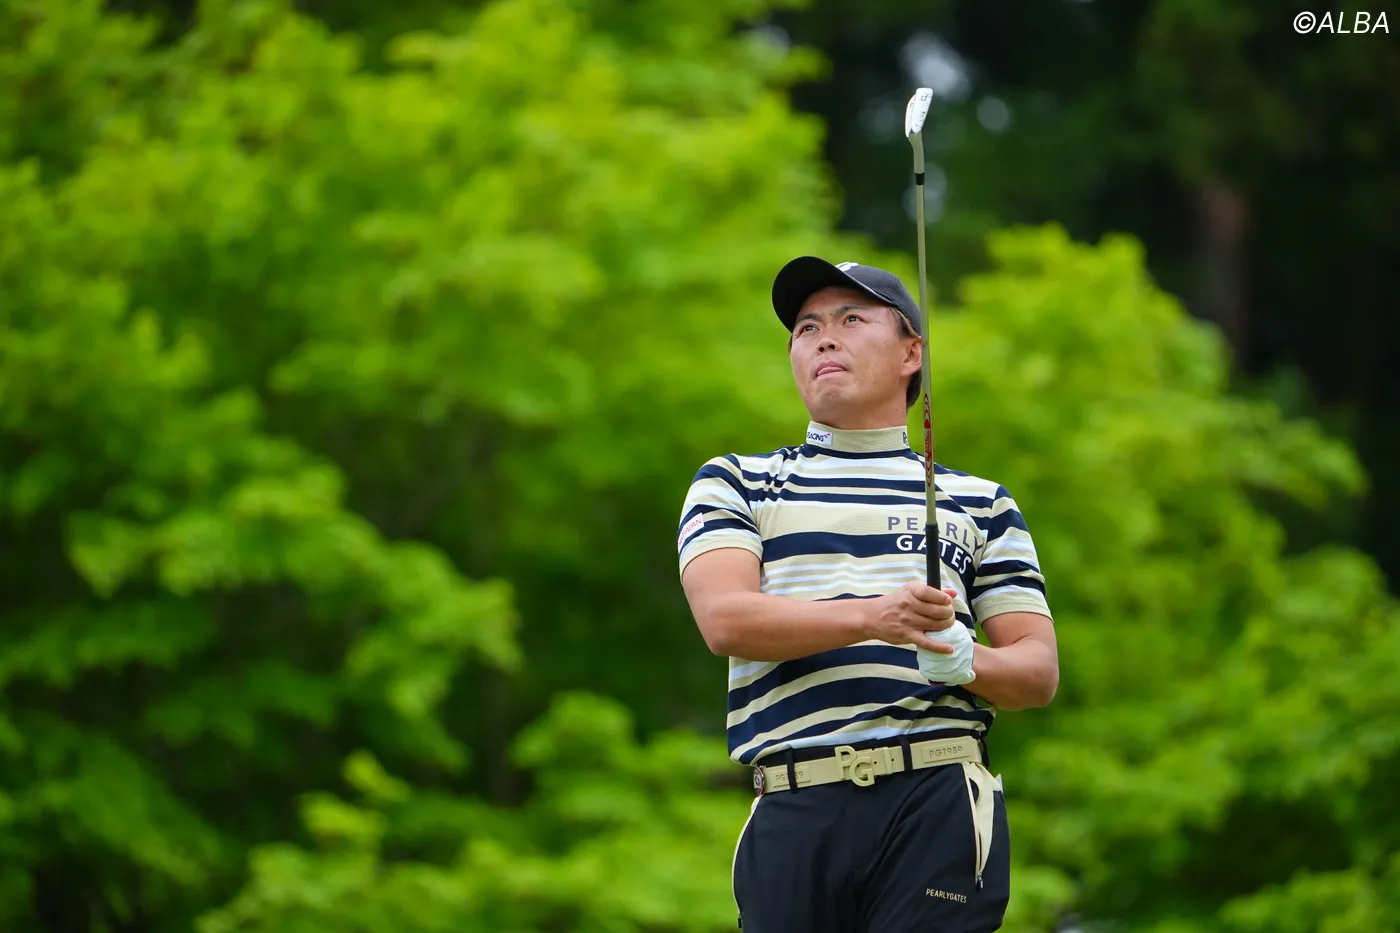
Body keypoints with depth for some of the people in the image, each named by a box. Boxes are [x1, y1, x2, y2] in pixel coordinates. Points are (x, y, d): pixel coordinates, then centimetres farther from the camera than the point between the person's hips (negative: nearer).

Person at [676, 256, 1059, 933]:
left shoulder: (980, 502, 19)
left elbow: (1039, 668, 13)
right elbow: (725, 618, -2)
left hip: (938, 805, 0)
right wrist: (870, 617, -19)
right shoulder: (733, 484, 17)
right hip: (792, 813, 0)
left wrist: (964, 659, -12)